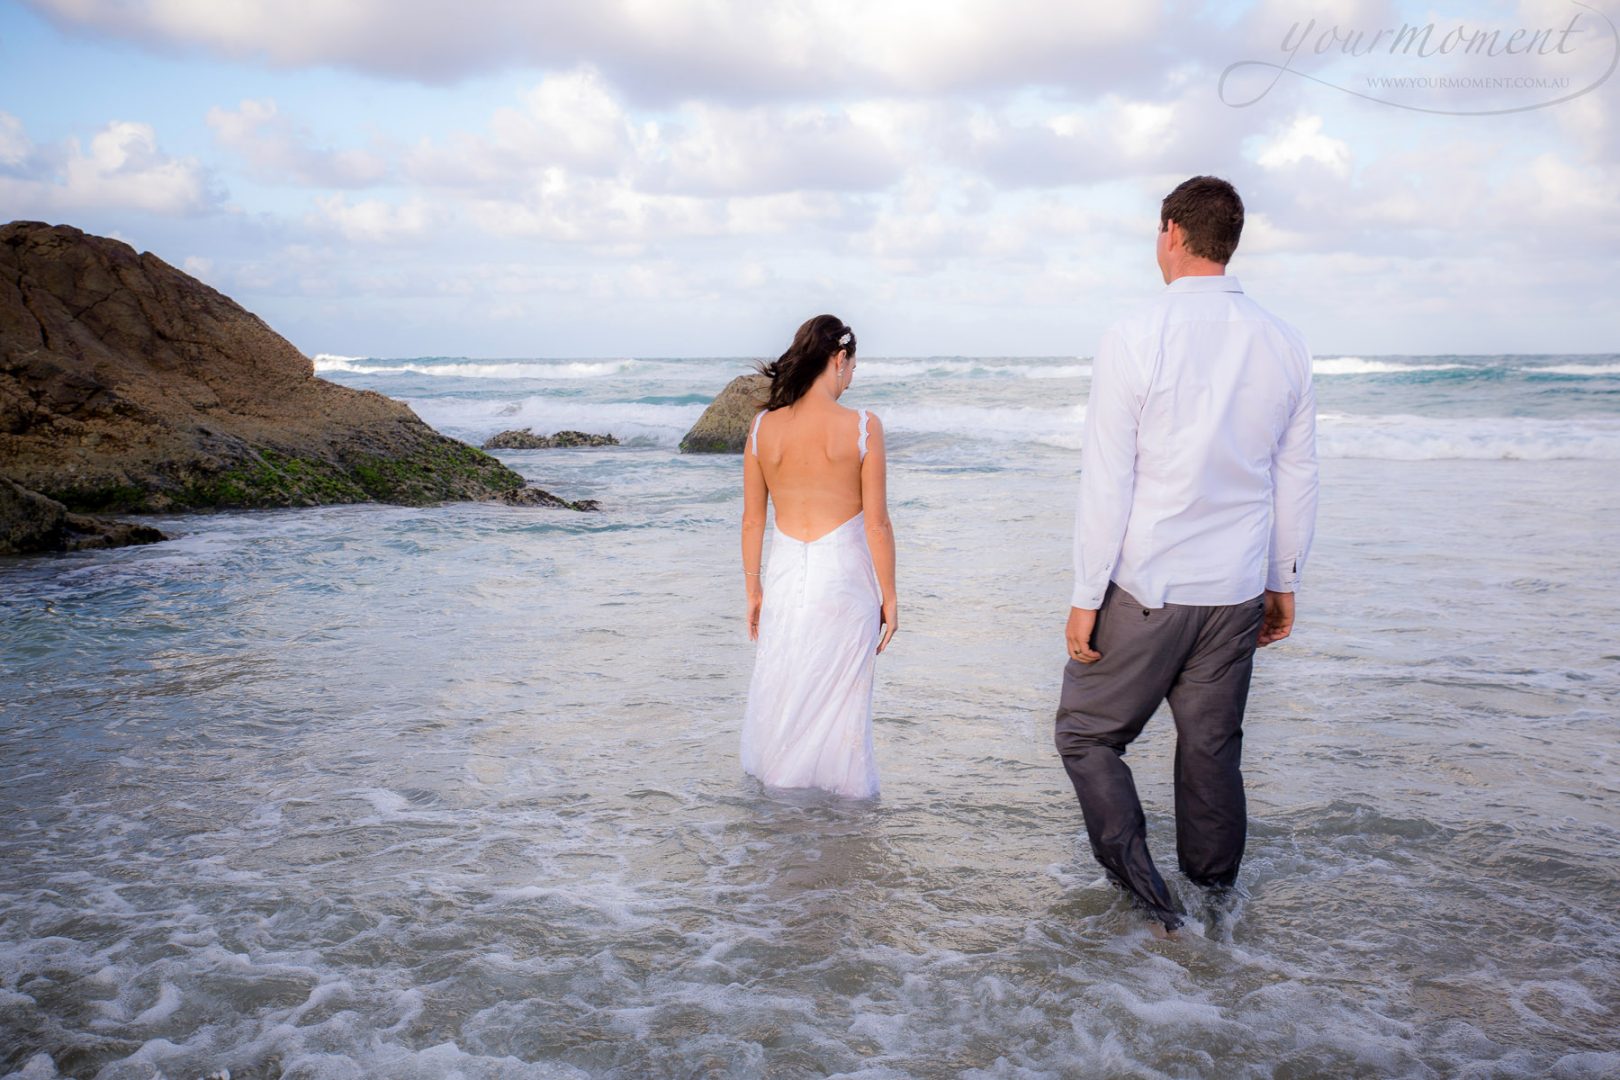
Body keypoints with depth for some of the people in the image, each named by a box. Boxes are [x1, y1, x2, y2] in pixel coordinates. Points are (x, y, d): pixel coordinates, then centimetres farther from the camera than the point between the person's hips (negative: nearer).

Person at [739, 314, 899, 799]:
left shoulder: (763, 426, -2)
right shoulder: (861, 427, -10)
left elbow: (752, 519, 4)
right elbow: (877, 524, -8)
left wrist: (753, 589, 15)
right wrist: (889, 596, 2)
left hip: (786, 576, 3)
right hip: (844, 577, -3)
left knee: (779, 692, 15)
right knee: (841, 698, 9)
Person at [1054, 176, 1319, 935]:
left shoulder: (1134, 339, -13)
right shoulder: (1284, 345, 2)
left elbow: (1106, 484, -13)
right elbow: (1296, 481, 8)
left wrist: (1085, 599, -7)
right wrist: (1284, 582, 19)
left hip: (1146, 590, -5)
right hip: (1236, 593, 5)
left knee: (1088, 734, 11)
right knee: (1213, 748, 15)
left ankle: (1144, 889, 3)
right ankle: (1216, 901, 26)